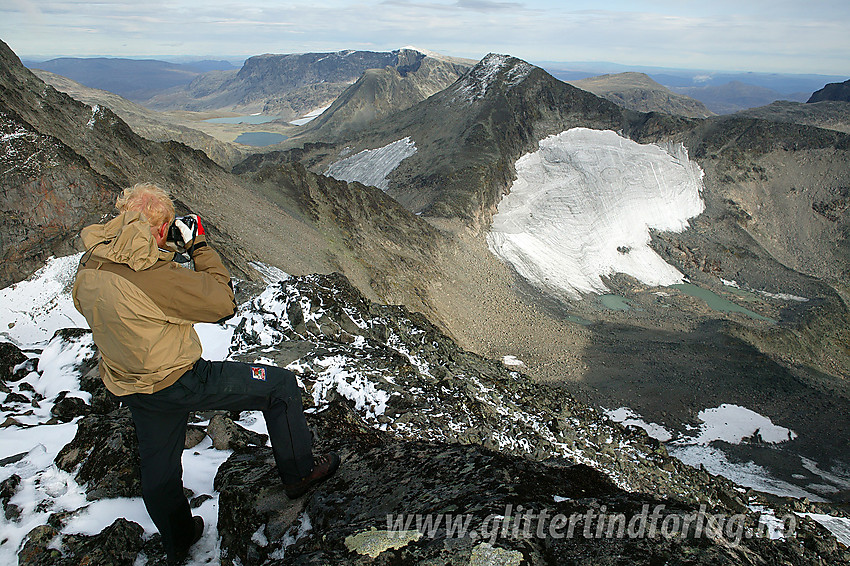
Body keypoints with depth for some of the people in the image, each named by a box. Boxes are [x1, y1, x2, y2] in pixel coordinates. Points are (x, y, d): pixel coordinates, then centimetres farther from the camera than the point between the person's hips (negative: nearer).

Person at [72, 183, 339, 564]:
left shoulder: (89, 265, -6)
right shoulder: (155, 276, -31)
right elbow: (223, 301, -19)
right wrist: (199, 245, -11)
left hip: (128, 387, 9)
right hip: (178, 383, -8)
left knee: (158, 467, 26)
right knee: (281, 386, 3)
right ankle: (298, 473, 18)